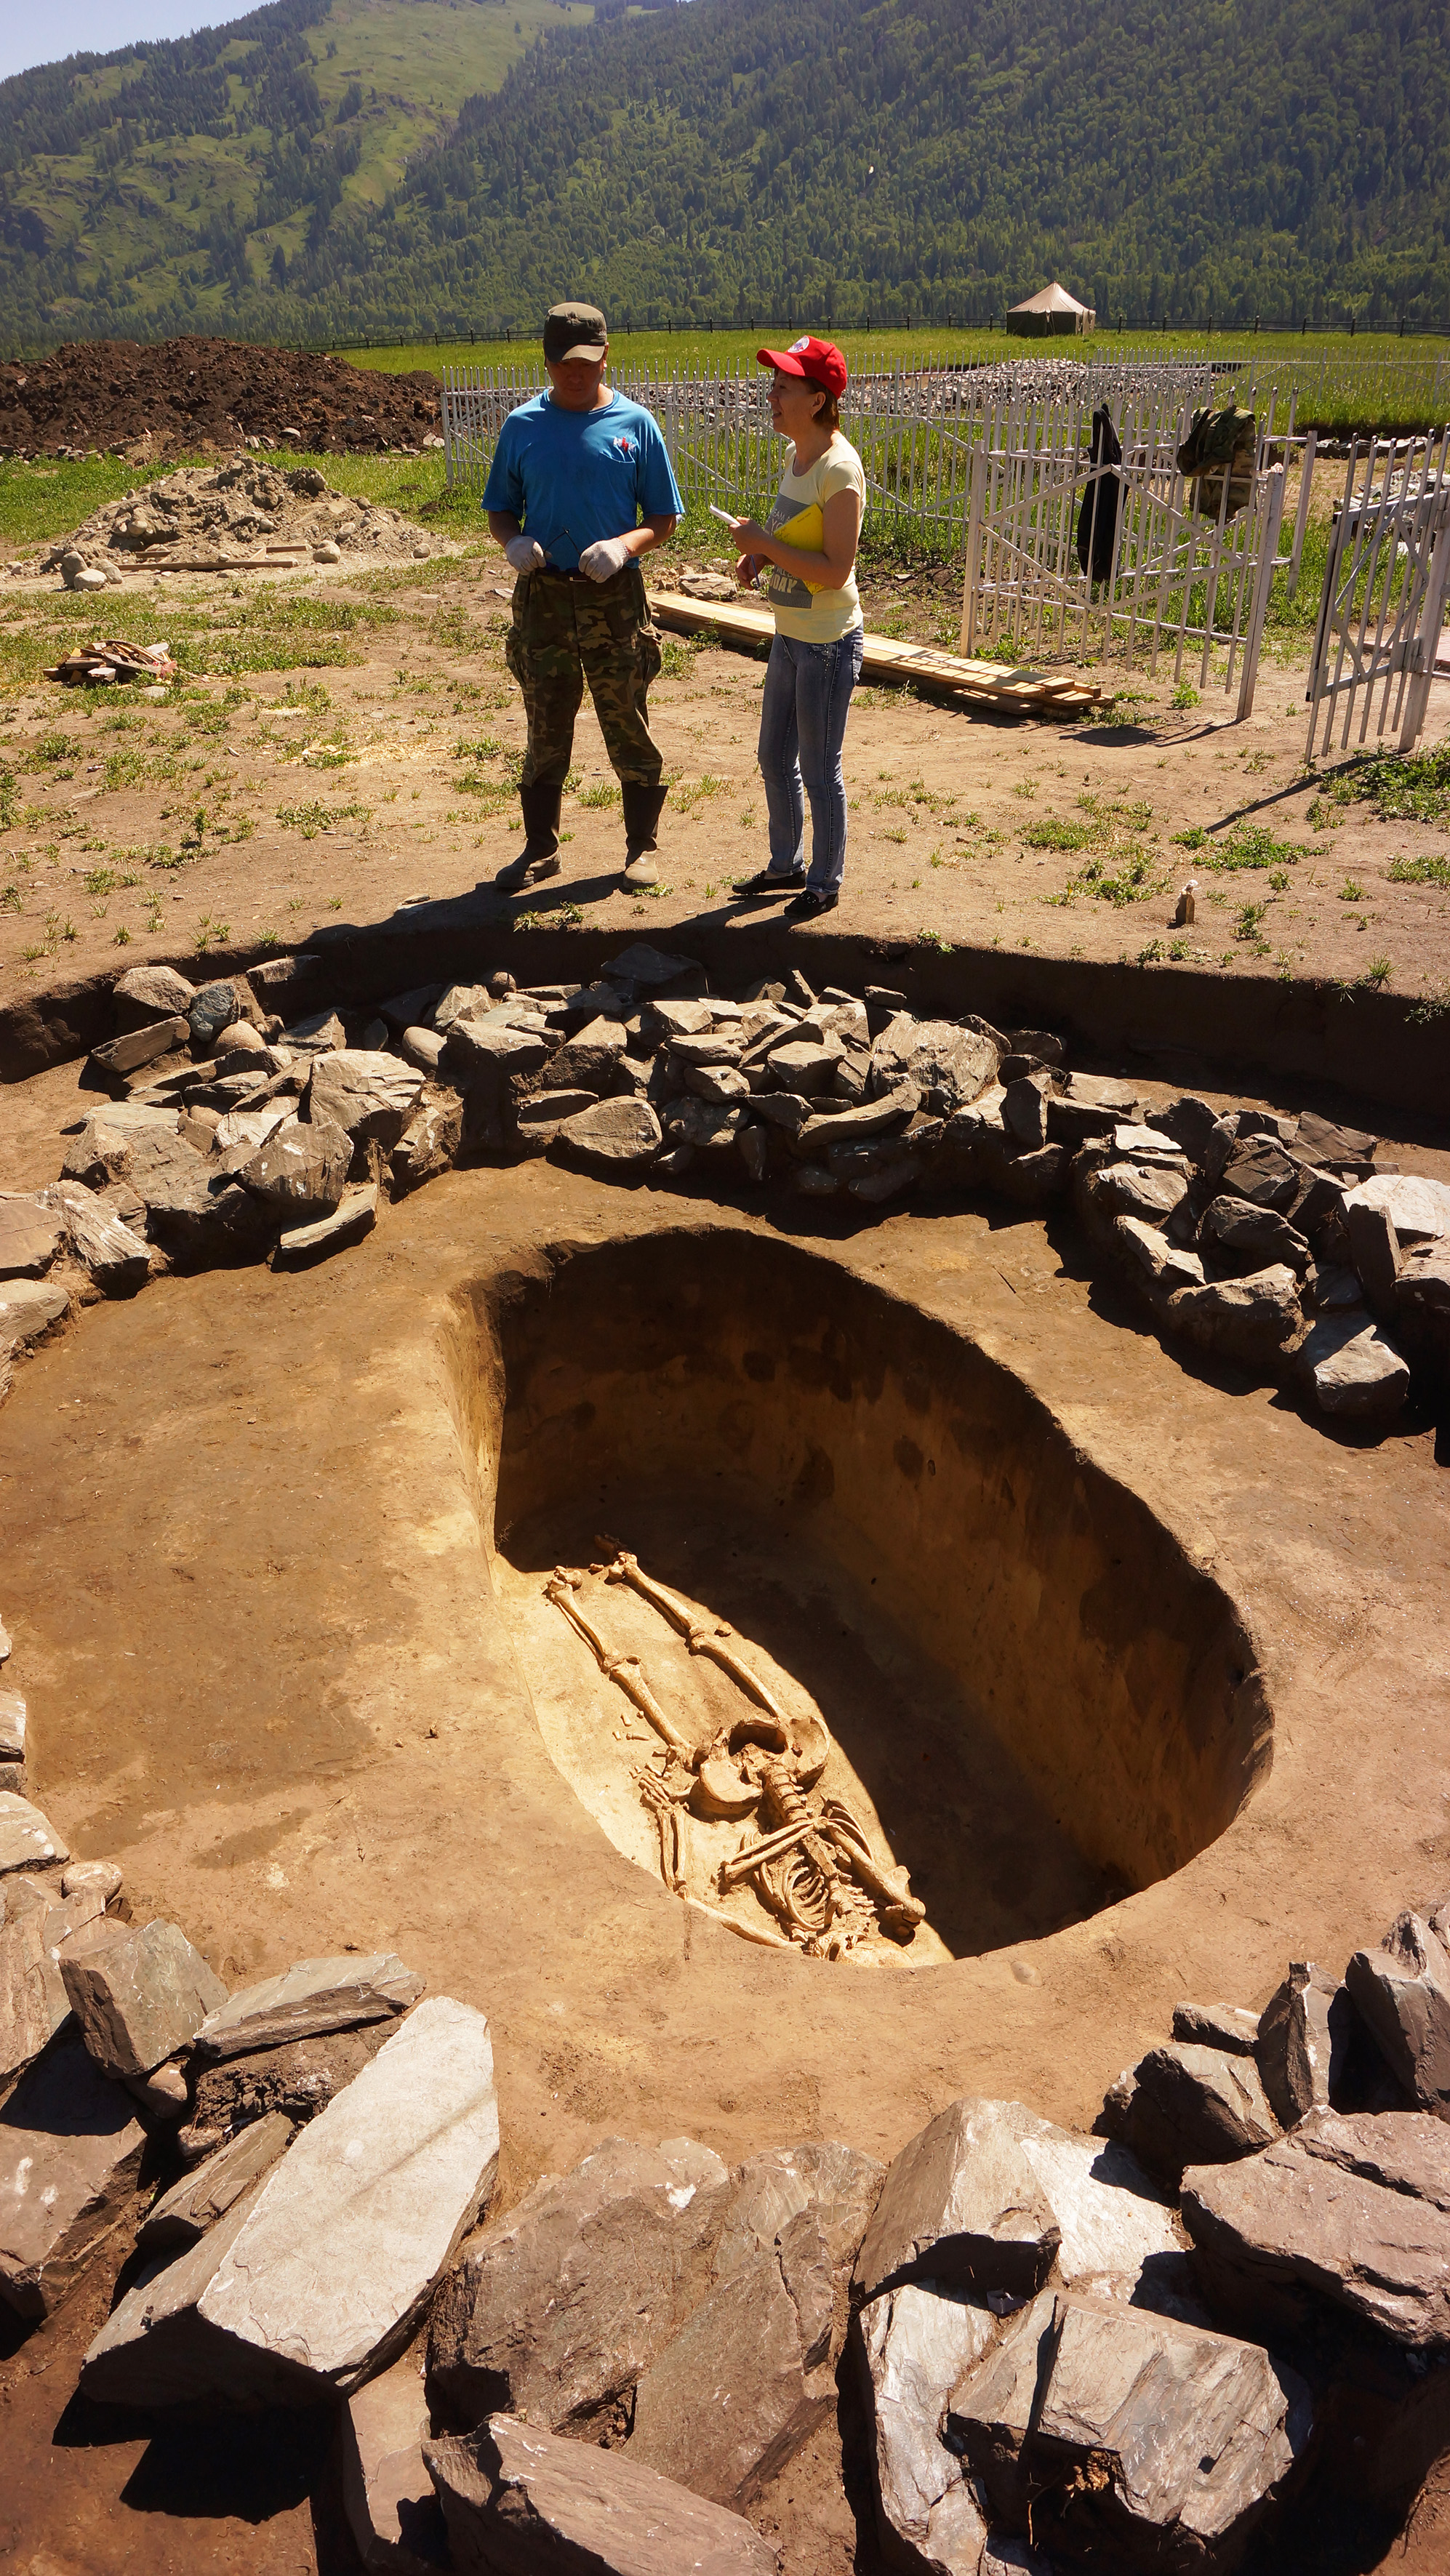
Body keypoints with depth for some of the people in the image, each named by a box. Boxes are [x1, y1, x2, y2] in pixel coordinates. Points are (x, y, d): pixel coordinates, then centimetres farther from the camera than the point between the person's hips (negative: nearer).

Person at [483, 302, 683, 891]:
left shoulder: (635, 424, 1)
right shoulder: (523, 426, 5)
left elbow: (663, 519, 2)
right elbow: (500, 509, 12)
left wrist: (625, 544, -18)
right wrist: (513, 542, -11)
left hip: (615, 598, -2)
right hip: (542, 598, 2)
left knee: (629, 728, 4)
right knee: (545, 730, 9)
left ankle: (642, 846, 17)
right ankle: (540, 847, 20)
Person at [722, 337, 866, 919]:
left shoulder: (840, 468, -19)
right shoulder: (795, 455, 7)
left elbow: (836, 569, -24)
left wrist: (765, 543, -21)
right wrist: (759, 559, 2)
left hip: (829, 642, -9)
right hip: (789, 636, 9)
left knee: (819, 769, 2)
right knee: (775, 759, 18)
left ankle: (825, 883, 18)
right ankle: (787, 864, 35)